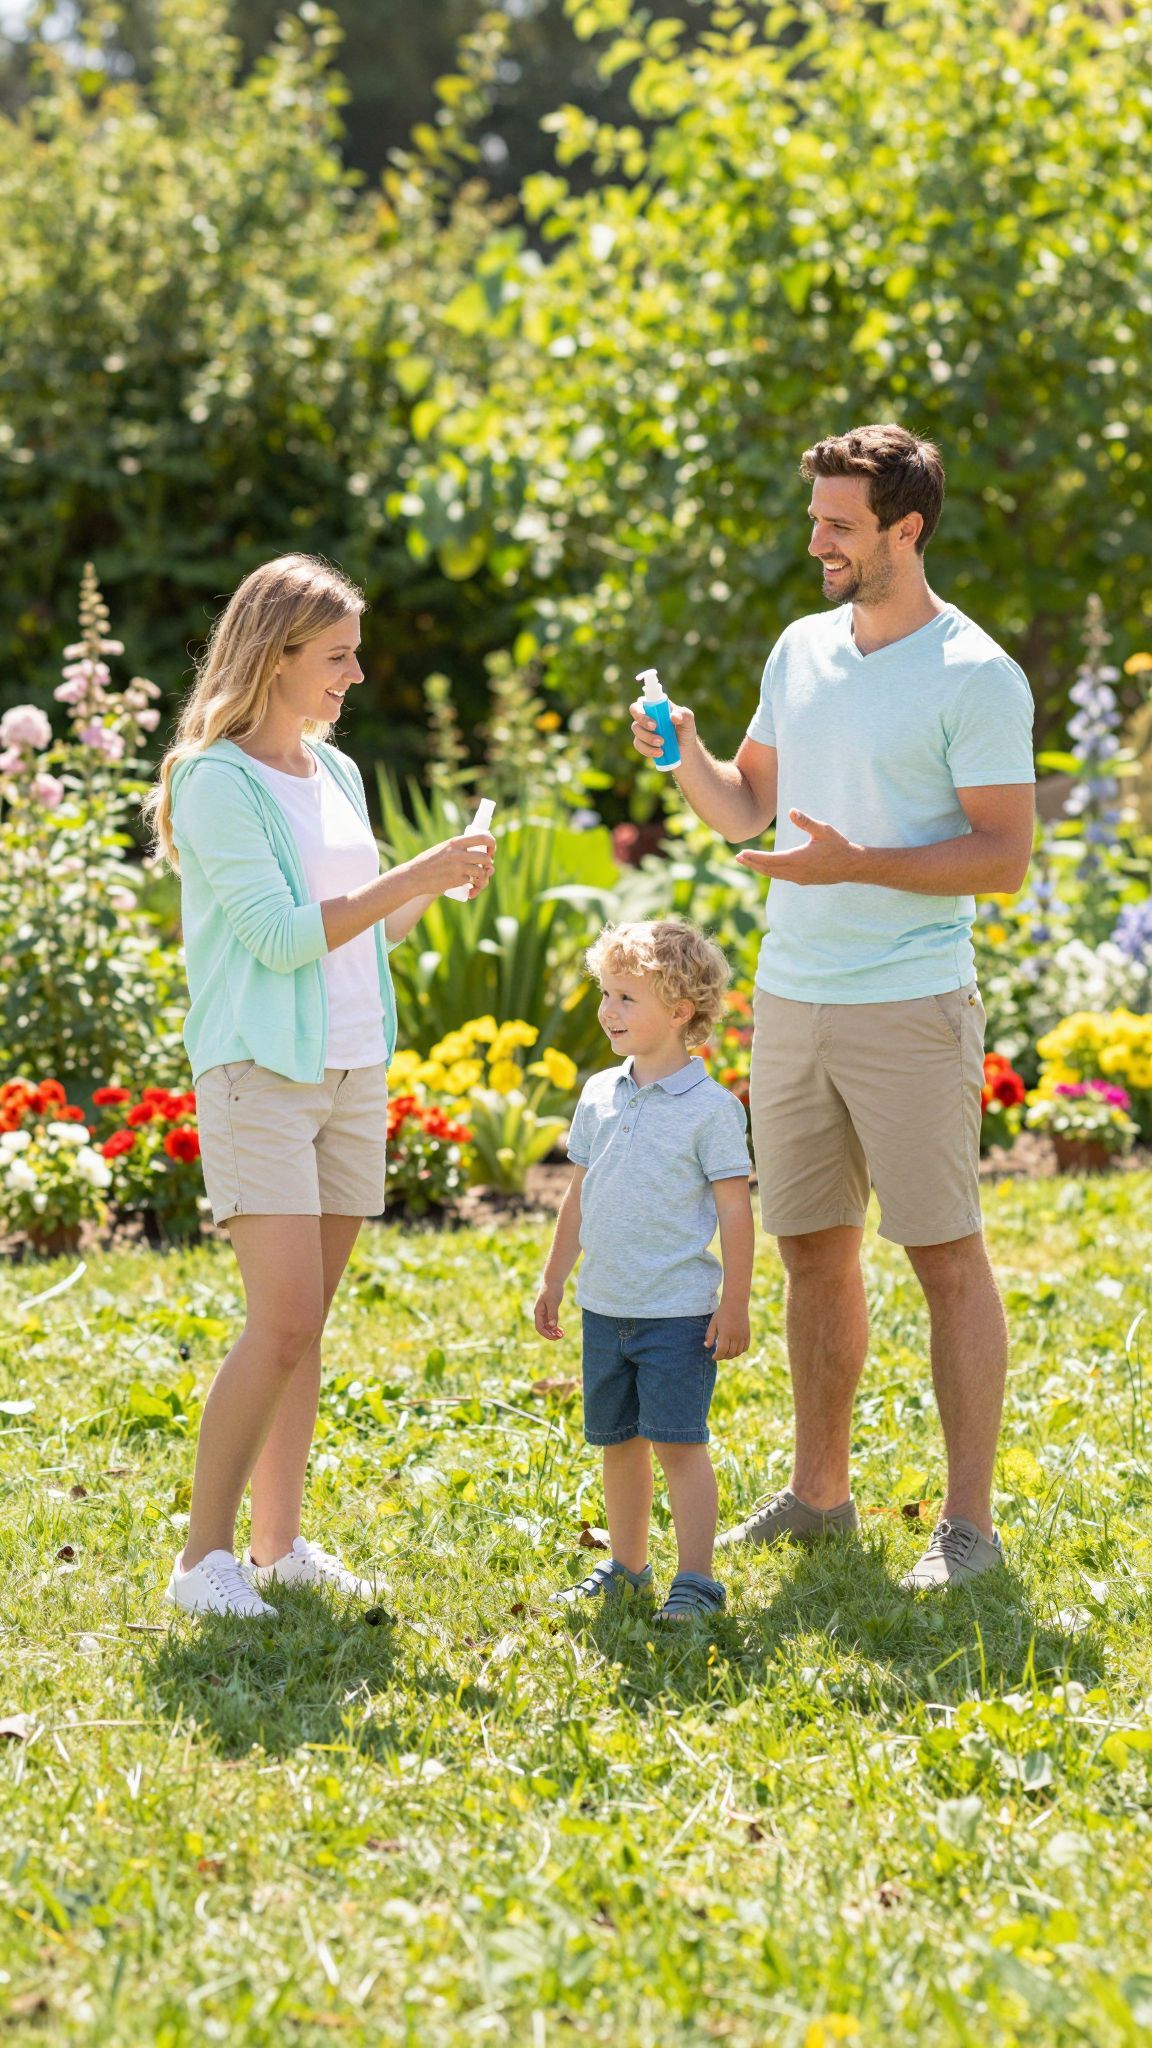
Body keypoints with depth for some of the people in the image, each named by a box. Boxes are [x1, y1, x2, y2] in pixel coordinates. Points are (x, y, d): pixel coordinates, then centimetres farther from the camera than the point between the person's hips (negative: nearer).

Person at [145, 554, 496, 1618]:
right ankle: (205, 1553, -4)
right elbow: (281, 935, -16)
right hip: (260, 1076, -7)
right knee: (282, 1325, -13)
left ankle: (280, 1541, 14)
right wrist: (416, 877, -16)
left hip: (353, 1072, 7)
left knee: (305, 1326, 8)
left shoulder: (335, 772, 14)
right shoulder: (216, 781, -10)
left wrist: (436, 888, 4)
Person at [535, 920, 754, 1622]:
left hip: (679, 1312, -6)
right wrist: (555, 1278, 20)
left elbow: (735, 1207, -9)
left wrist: (736, 1303, -11)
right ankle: (627, 1565, 26)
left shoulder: (710, 1108, -10)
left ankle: (697, 1579, -1)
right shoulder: (600, 1096, 8)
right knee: (617, 1441, 13)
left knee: (678, 1442, -7)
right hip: (605, 1305, 6)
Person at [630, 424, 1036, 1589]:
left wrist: (857, 864, -22)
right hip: (790, 998, 7)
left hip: (909, 1008, -7)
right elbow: (749, 807, 20)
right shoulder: (802, 649, 12)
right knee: (813, 1249, 13)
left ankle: (969, 1523, 2)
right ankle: (818, 1492, 24)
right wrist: (685, 758, -1)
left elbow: (1005, 857, -12)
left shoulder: (974, 677, -10)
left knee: (946, 1255, -2)